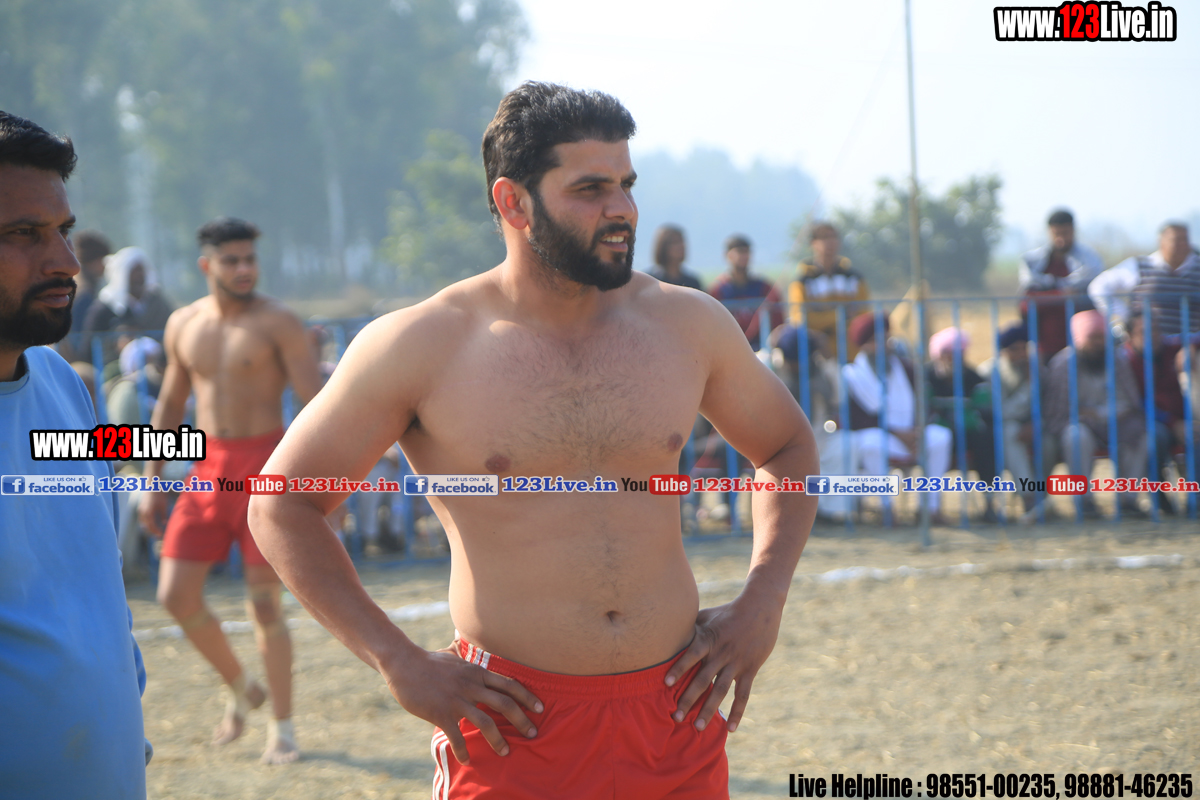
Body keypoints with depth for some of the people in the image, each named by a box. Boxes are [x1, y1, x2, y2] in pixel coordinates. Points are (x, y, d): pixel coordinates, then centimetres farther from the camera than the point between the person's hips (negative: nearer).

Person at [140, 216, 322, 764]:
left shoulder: (277, 323, -8)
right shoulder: (184, 324, 8)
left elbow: (316, 404, -11)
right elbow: (170, 403, 18)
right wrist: (152, 484, 16)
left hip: (265, 465, -5)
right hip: (209, 467, 5)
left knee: (264, 602, -4)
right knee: (176, 594, -1)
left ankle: (281, 728, 9)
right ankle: (239, 688, 23)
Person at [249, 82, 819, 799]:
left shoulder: (687, 325, 5)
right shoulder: (419, 348, -4)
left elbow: (788, 448, 21)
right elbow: (282, 506, 2)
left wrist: (762, 608, 7)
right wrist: (401, 664, -6)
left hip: (676, 710, 3)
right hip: (514, 730, -3)